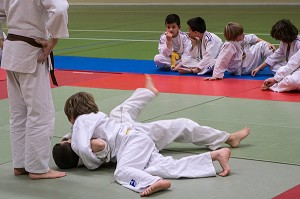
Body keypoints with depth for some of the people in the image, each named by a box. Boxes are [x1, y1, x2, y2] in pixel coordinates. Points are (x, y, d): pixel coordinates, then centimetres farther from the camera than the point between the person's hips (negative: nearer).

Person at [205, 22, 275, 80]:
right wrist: (216, 75, -43)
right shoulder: (229, 46, -33)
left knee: (262, 44, 14)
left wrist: (266, 43, 1)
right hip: (242, 69, -10)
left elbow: (252, 38, 7)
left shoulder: (239, 40, -7)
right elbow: (221, 61, -38)